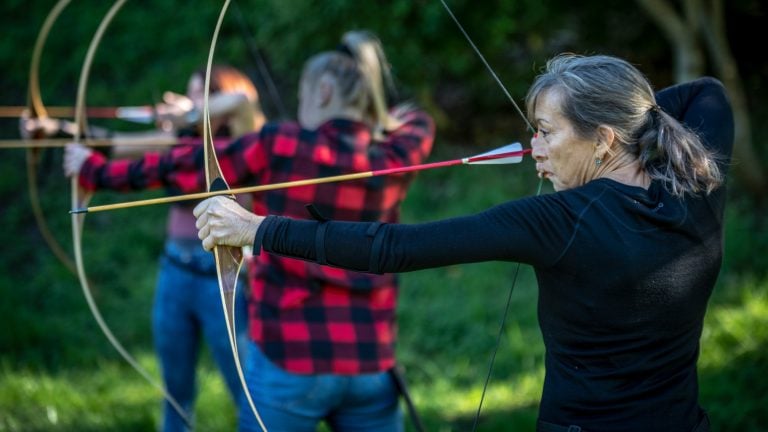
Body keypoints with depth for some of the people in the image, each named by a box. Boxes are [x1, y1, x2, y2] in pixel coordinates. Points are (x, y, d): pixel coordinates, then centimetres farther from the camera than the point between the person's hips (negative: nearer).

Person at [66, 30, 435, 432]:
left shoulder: (276, 146, -9)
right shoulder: (395, 162, -1)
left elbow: (175, 168, 3)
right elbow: (416, 120, 25)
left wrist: (93, 169, 17)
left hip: (289, 364, -3)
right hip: (372, 367, 3)